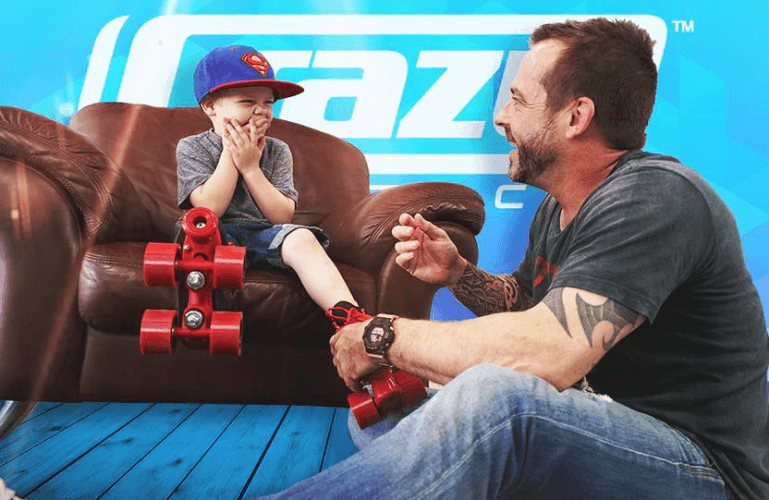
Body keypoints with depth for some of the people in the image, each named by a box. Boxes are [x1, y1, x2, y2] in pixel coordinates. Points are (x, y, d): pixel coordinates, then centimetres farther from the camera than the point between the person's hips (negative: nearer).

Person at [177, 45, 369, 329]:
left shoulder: (277, 151, 11)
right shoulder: (191, 149, 5)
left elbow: (283, 216, -1)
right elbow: (209, 208, -12)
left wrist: (250, 166, -8)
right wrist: (230, 153, -8)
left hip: (264, 235, 1)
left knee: (301, 237, -29)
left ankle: (346, 313, -45)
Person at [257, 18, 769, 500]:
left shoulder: (654, 198, -24)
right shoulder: (557, 209, 6)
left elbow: (542, 352, -36)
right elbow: (522, 301, 19)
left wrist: (383, 334, -22)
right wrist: (458, 274, -2)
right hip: (601, 426, 9)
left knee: (494, 395, -37)